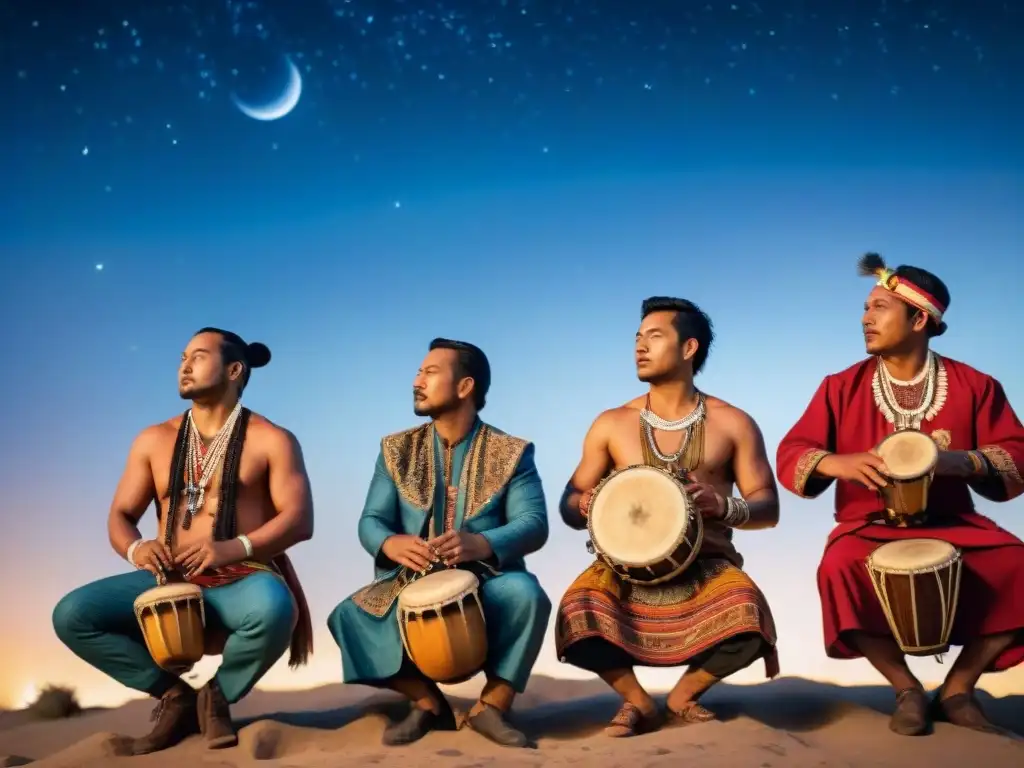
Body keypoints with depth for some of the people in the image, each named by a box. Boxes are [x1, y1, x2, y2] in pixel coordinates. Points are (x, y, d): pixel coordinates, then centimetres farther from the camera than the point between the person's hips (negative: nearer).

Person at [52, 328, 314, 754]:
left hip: (242, 582, -4)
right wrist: (135, 549, -13)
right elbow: (120, 516, 12)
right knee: (72, 615, -18)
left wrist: (234, 549, -25)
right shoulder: (154, 440, 14)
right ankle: (175, 691, 1)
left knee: (272, 609, -39)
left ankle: (217, 693, -6)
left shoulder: (271, 440, 1)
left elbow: (299, 519, -9)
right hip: (169, 582, 4)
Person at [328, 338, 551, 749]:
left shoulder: (511, 452, 0)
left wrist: (481, 544, -31)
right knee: (349, 616, -23)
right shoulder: (397, 450, 8)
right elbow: (370, 520, 2)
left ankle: (492, 704, -10)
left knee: (526, 595, -34)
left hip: (488, 586, -2)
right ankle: (427, 702, -1)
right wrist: (391, 543, -24)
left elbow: (534, 524, -11)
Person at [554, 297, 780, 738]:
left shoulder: (732, 424, 4)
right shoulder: (611, 424, 8)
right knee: (576, 616, -30)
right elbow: (569, 505, 11)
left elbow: (768, 508, 4)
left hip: (705, 566, 0)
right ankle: (637, 701, 3)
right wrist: (584, 506, -14)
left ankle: (684, 694, 4)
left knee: (747, 621, -32)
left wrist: (723, 506, -18)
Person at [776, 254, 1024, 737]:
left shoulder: (973, 386, 3)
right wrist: (836, 463, -23)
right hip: (870, 527, -1)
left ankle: (958, 688, -5)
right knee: (839, 570, -34)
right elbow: (790, 456, 0)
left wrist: (961, 462, -23)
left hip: (952, 525, 1)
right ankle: (907, 689, -11)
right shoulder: (842, 387, 3)